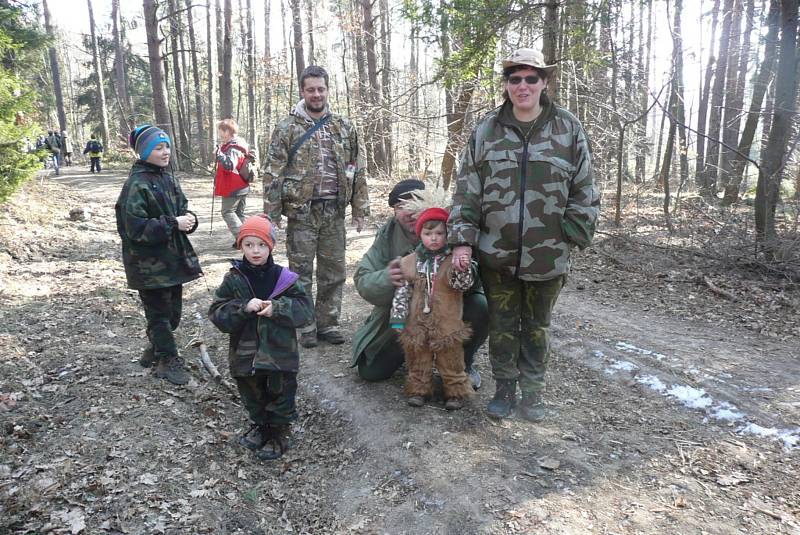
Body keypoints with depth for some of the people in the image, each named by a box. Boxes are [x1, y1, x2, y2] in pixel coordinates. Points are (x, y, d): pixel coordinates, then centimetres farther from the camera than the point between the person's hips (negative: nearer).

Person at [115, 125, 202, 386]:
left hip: (173, 258, 7)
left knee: (173, 310, 17)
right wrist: (173, 223, -22)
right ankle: (168, 360, 17)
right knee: (159, 312, 4)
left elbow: (182, 207, 16)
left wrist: (189, 218, -7)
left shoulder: (168, 178, 7)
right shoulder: (137, 184, -16)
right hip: (149, 263, -7)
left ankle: (156, 349, 37)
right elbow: (136, 227, -20)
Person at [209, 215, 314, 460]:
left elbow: (306, 310, -10)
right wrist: (244, 308, -24)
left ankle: (280, 431, 31)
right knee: (252, 395, 18)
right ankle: (260, 425, 43)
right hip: (246, 354, 2)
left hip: (279, 353, -1)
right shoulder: (233, 279, -4)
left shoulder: (284, 278, -8)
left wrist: (277, 308, -25)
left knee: (281, 394, 10)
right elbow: (217, 314, -8)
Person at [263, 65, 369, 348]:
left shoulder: (344, 127, 8)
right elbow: (273, 174, -4)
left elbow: (357, 169, 10)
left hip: (334, 211, 3)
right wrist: (271, 216, -9)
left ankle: (327, 324, 22)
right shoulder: (286, 128, -1)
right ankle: (305, 327, 17)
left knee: (334, 271, 8)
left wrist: (359, 208, 4)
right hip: (301, 211, -3)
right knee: (301, 272, 4)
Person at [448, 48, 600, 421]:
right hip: (496, 253, 1)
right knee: (502, 326, 11)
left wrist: (572, 237, -4)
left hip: (547, 256, 0)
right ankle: (505, 388, 29)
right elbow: (466, 190, 0)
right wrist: (462, 240, -6)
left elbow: (583, 191, 2)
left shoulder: (568, 129, 0)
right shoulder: (486, 130, 1)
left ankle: (533, 391, 31)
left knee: (536, 327, 14)